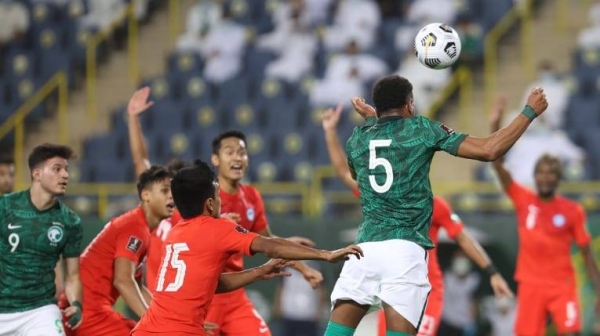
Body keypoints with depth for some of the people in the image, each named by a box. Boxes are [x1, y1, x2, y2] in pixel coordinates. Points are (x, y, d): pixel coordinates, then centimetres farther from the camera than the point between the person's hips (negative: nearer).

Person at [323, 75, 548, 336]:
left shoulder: (358, 138, 15)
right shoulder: (422, 129, 5)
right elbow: (489, 150, -1)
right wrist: (530, 112, 9)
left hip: (365, 246, 3)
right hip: (405, 249, -3)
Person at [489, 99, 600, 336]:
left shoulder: (573, 211, 0)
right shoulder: (523, 200, 2)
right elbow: (498, 165, -8)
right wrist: (495, 128, -21)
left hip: (562, 285, -1)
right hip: (530, 285, 1)